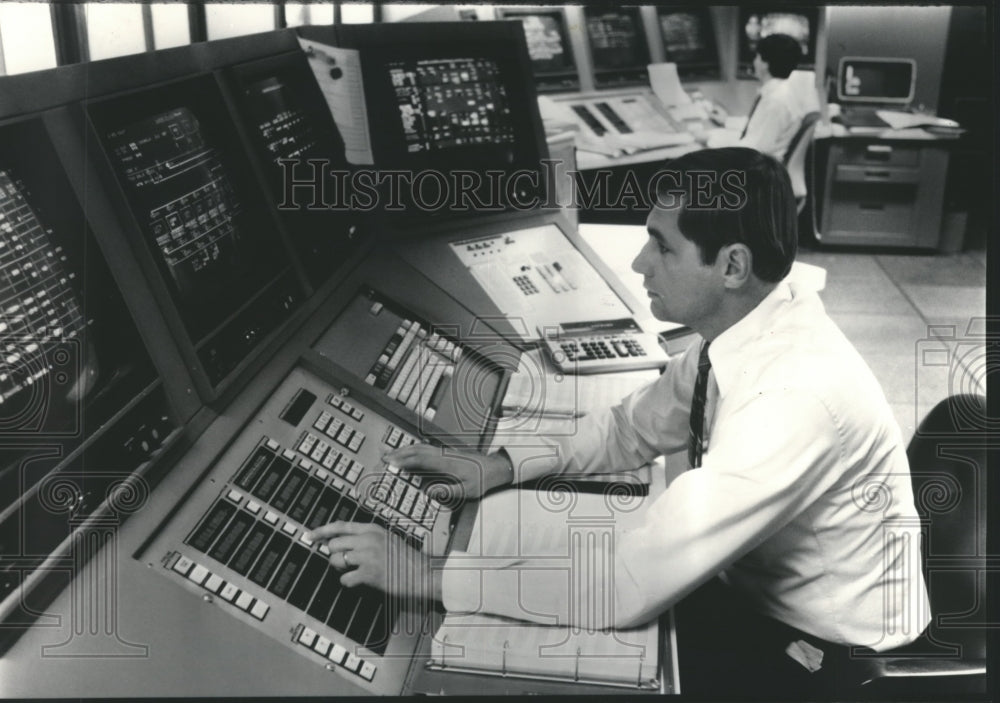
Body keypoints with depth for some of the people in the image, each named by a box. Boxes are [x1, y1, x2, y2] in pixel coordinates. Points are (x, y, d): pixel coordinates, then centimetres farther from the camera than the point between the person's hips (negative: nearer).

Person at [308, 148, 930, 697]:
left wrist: (431, 576, -29)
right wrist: (504, 464, -7)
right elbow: (633, 428, 7)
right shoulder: (748, 326, -9)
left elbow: (629, 587, -35)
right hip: (752, 578, 7)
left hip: (817, 651, -7)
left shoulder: (791, 398, -35)